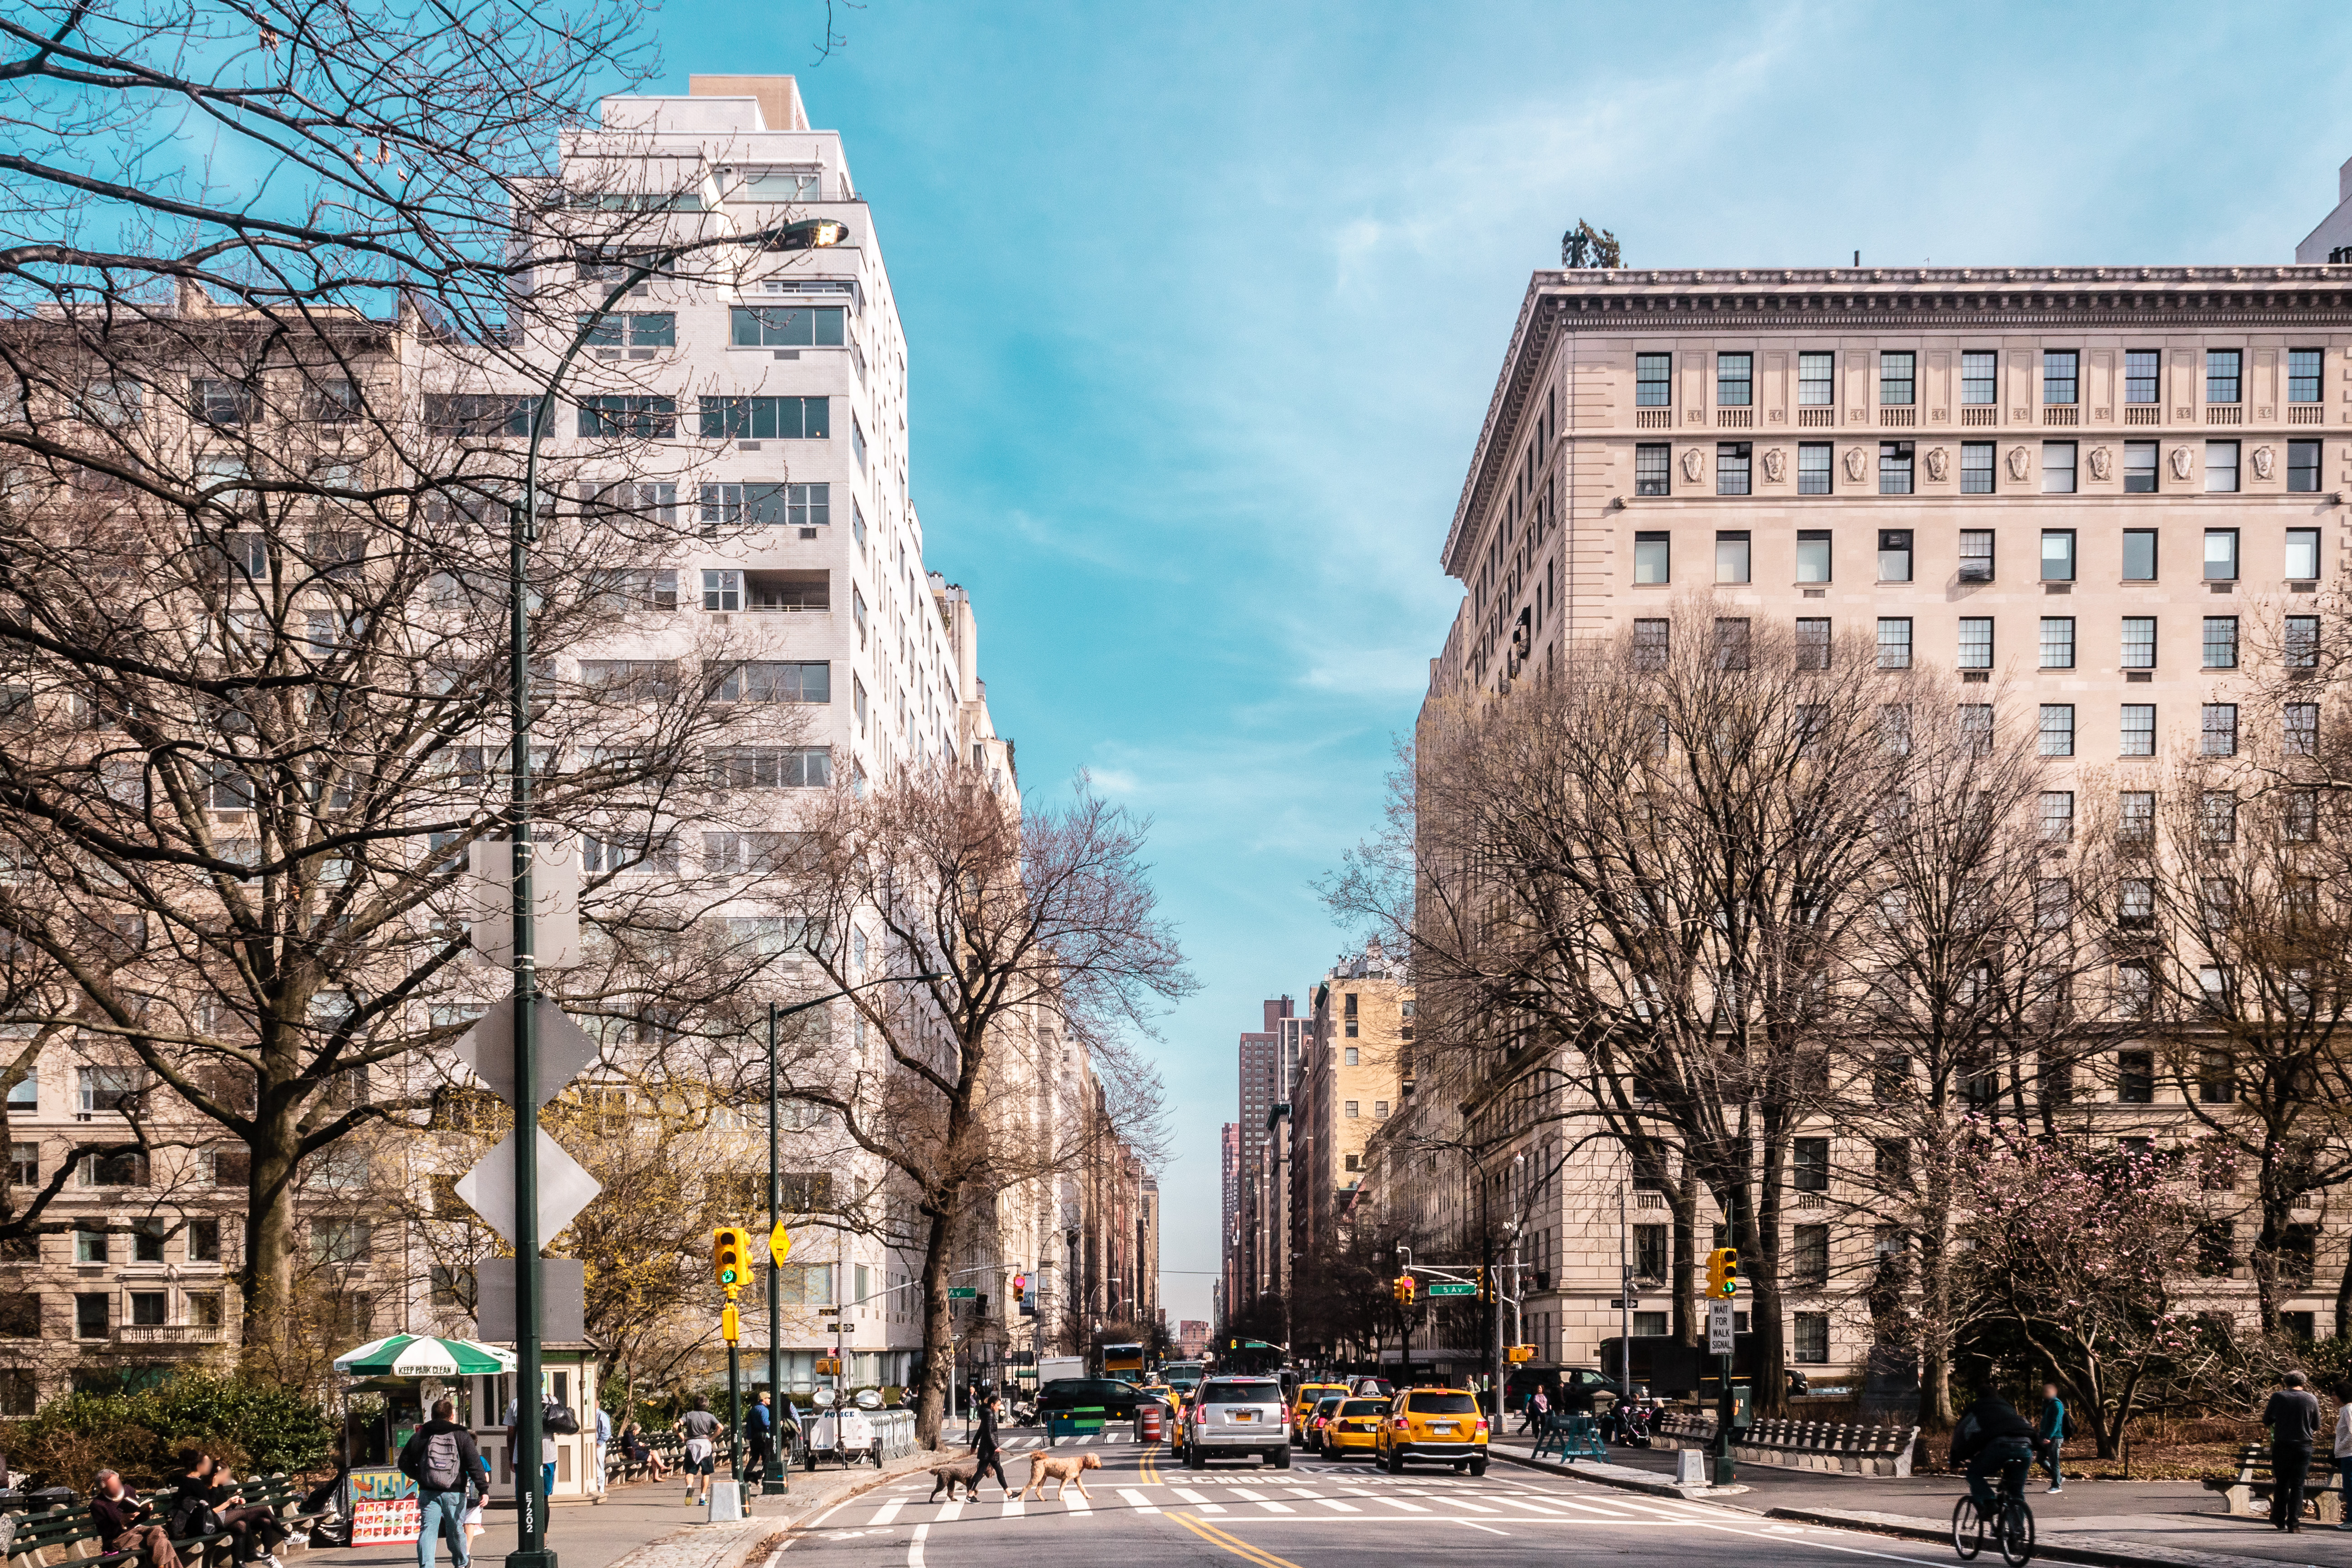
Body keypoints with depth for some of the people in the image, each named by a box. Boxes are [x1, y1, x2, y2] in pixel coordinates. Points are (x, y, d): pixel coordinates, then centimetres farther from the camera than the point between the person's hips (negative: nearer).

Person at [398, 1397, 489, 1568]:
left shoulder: (420, 1436, 6)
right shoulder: (462, 1436, 0)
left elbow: (404, 1463, 12)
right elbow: (475, 1465, -8)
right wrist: (484, 1489, -9)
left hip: (428, 1492, 1)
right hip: (455, 1493, -1)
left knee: (428, 1529, -2)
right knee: (456, 1529, 14)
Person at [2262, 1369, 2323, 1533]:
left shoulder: (2278, 1397, -4)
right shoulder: (2312, 1400, -1)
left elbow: (2266, 1421, 3)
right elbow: (2316, 1426, 10)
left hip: (2281, 1446, 0)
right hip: (2303, 1447, 0)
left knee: (2281, 1484, 14)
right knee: (2297, 1486, 2)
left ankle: (2279, 1520, 20)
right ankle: (2294, 1524, -4)